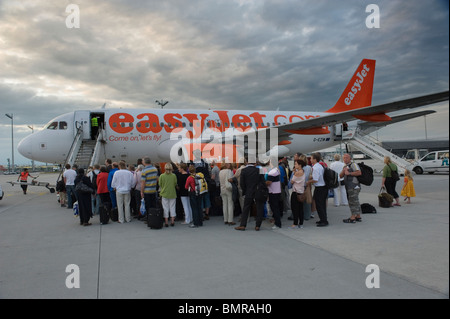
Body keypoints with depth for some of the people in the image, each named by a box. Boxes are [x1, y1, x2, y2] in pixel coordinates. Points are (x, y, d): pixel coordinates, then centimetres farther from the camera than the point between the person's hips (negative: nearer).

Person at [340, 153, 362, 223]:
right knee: (355, 202, 14)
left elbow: (359, 172, -20)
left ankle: (352, 218, -6)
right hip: (349, 187, 10)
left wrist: (349, 173, -18)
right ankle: (358, 216, 22)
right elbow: (340, 176, 12)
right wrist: (343, 171, -7)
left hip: (353, 187, -9)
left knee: (353, 202, -8)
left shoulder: (353, 164, -6)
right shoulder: (345, 166, 21)